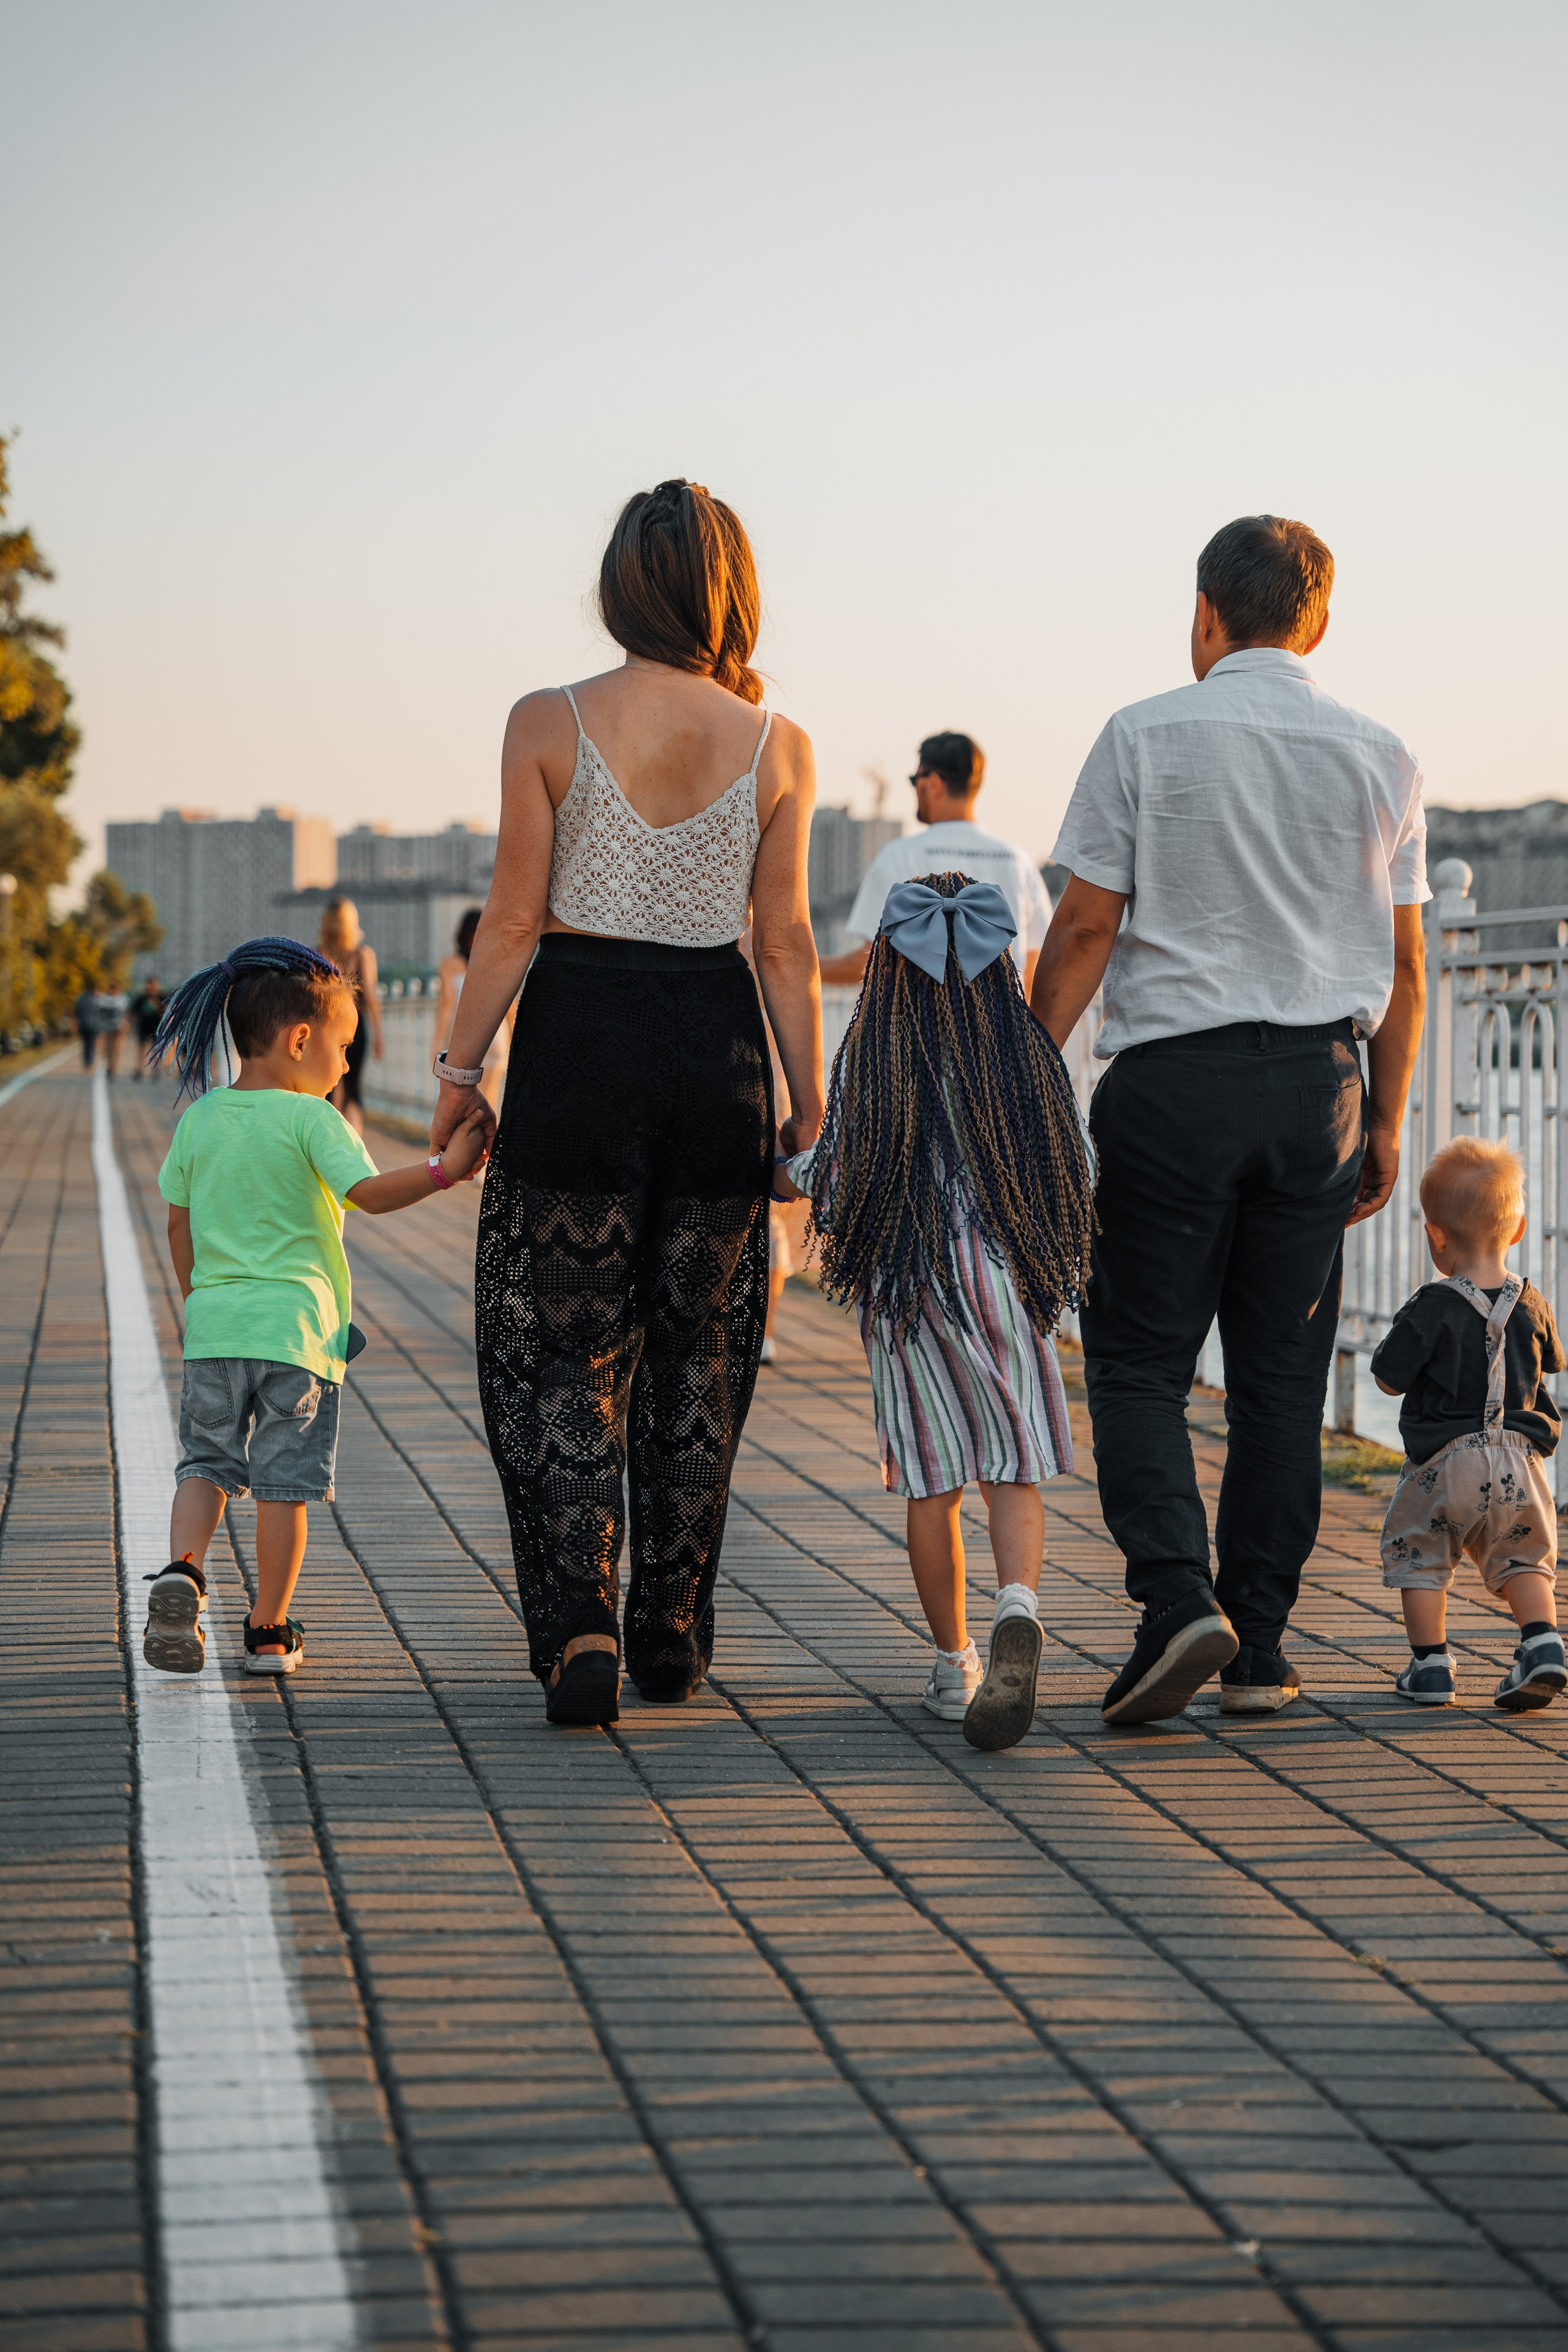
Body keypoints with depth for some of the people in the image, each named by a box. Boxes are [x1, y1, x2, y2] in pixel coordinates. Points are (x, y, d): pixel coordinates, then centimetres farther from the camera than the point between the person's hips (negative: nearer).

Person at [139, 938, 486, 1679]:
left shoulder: (199, 1118, 8)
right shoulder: (310, 1119, -8)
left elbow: (179, 1228, 13)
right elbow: (370, 1193, -21)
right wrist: (444, 1169, -19)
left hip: (213, 1322, 4)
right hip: (295, 1326, -4)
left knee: (205, 1462, 12)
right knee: (283, 1480, 4)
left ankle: (181, 1569, -14)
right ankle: (270, 1631, 9)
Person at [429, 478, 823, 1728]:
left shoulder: (549, 724, -7)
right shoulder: (775, 745, -1)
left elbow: (514, 919, -7)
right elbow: (786, 943, -1)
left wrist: (462, 1068, 2)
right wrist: (810, 1103, 6)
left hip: (578, 1040, -2)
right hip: (716, 1043, 2)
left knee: (562, 1355, 6)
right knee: (696, 1355, 14)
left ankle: (579, 1626, -9)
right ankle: (673, 1640, 20)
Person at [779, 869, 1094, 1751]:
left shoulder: (869, 1058, -5)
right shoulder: (1030, 1053, -2)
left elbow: (826, 1182, -2)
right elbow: (1080, 1176, 1)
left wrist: (787, 1162, 19)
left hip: (906, 1288, 0)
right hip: (1010, 1278, 0)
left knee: (934, 1484, 9)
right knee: (1014, 1473, 1)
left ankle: (955, 1665, 15)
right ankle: (1017, 1610, -26)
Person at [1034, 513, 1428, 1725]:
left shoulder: (1145, 738, -2)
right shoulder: (1382, 759, 6)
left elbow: (1084, 927, -5)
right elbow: (1404, 965, 7)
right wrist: (1386, 1121, 14)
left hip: (1172, 1079, -3)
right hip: (1320, 1080, 3)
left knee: (1139, 1361, 4)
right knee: (1282, 1375, 8)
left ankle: (1179, 1597, -14)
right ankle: (1260, 1648, 9)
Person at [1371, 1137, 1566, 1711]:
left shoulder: (1431, 1310, -14)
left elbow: (1389, 1379, -8)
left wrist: (1401, 1336, 11)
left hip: (1445, 1460, -4)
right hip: (1520, 1459, 4)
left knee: (1418, 1554, 12)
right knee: (1522, 1557, 17)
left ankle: (1431, 1663, 10)